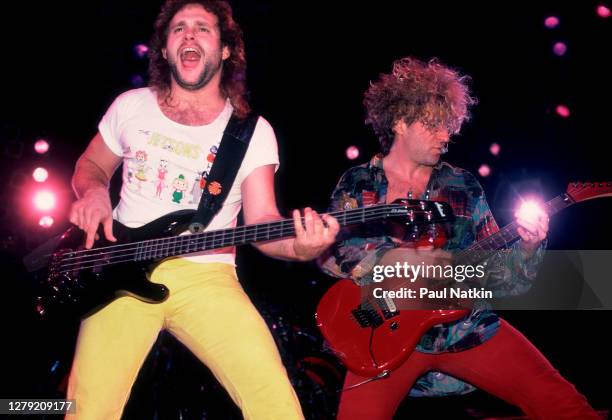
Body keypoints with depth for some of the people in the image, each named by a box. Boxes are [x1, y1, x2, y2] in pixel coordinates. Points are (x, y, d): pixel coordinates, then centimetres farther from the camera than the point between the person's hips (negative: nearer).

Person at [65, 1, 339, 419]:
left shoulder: (254, 132, 5)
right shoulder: (130, 106, 10)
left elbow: (261, 220, -2)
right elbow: (91, 165, 24)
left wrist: (299, 245, -25)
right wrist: (93, 192, 0)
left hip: (205, 275, -1)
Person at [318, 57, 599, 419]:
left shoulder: (464, 186, 10)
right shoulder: (357, 183, 7)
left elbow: (501, 279, 8)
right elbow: (327, 250, -7)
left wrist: (527, 246, -11)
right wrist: (393, 259, -18)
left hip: (467, 326, 2)